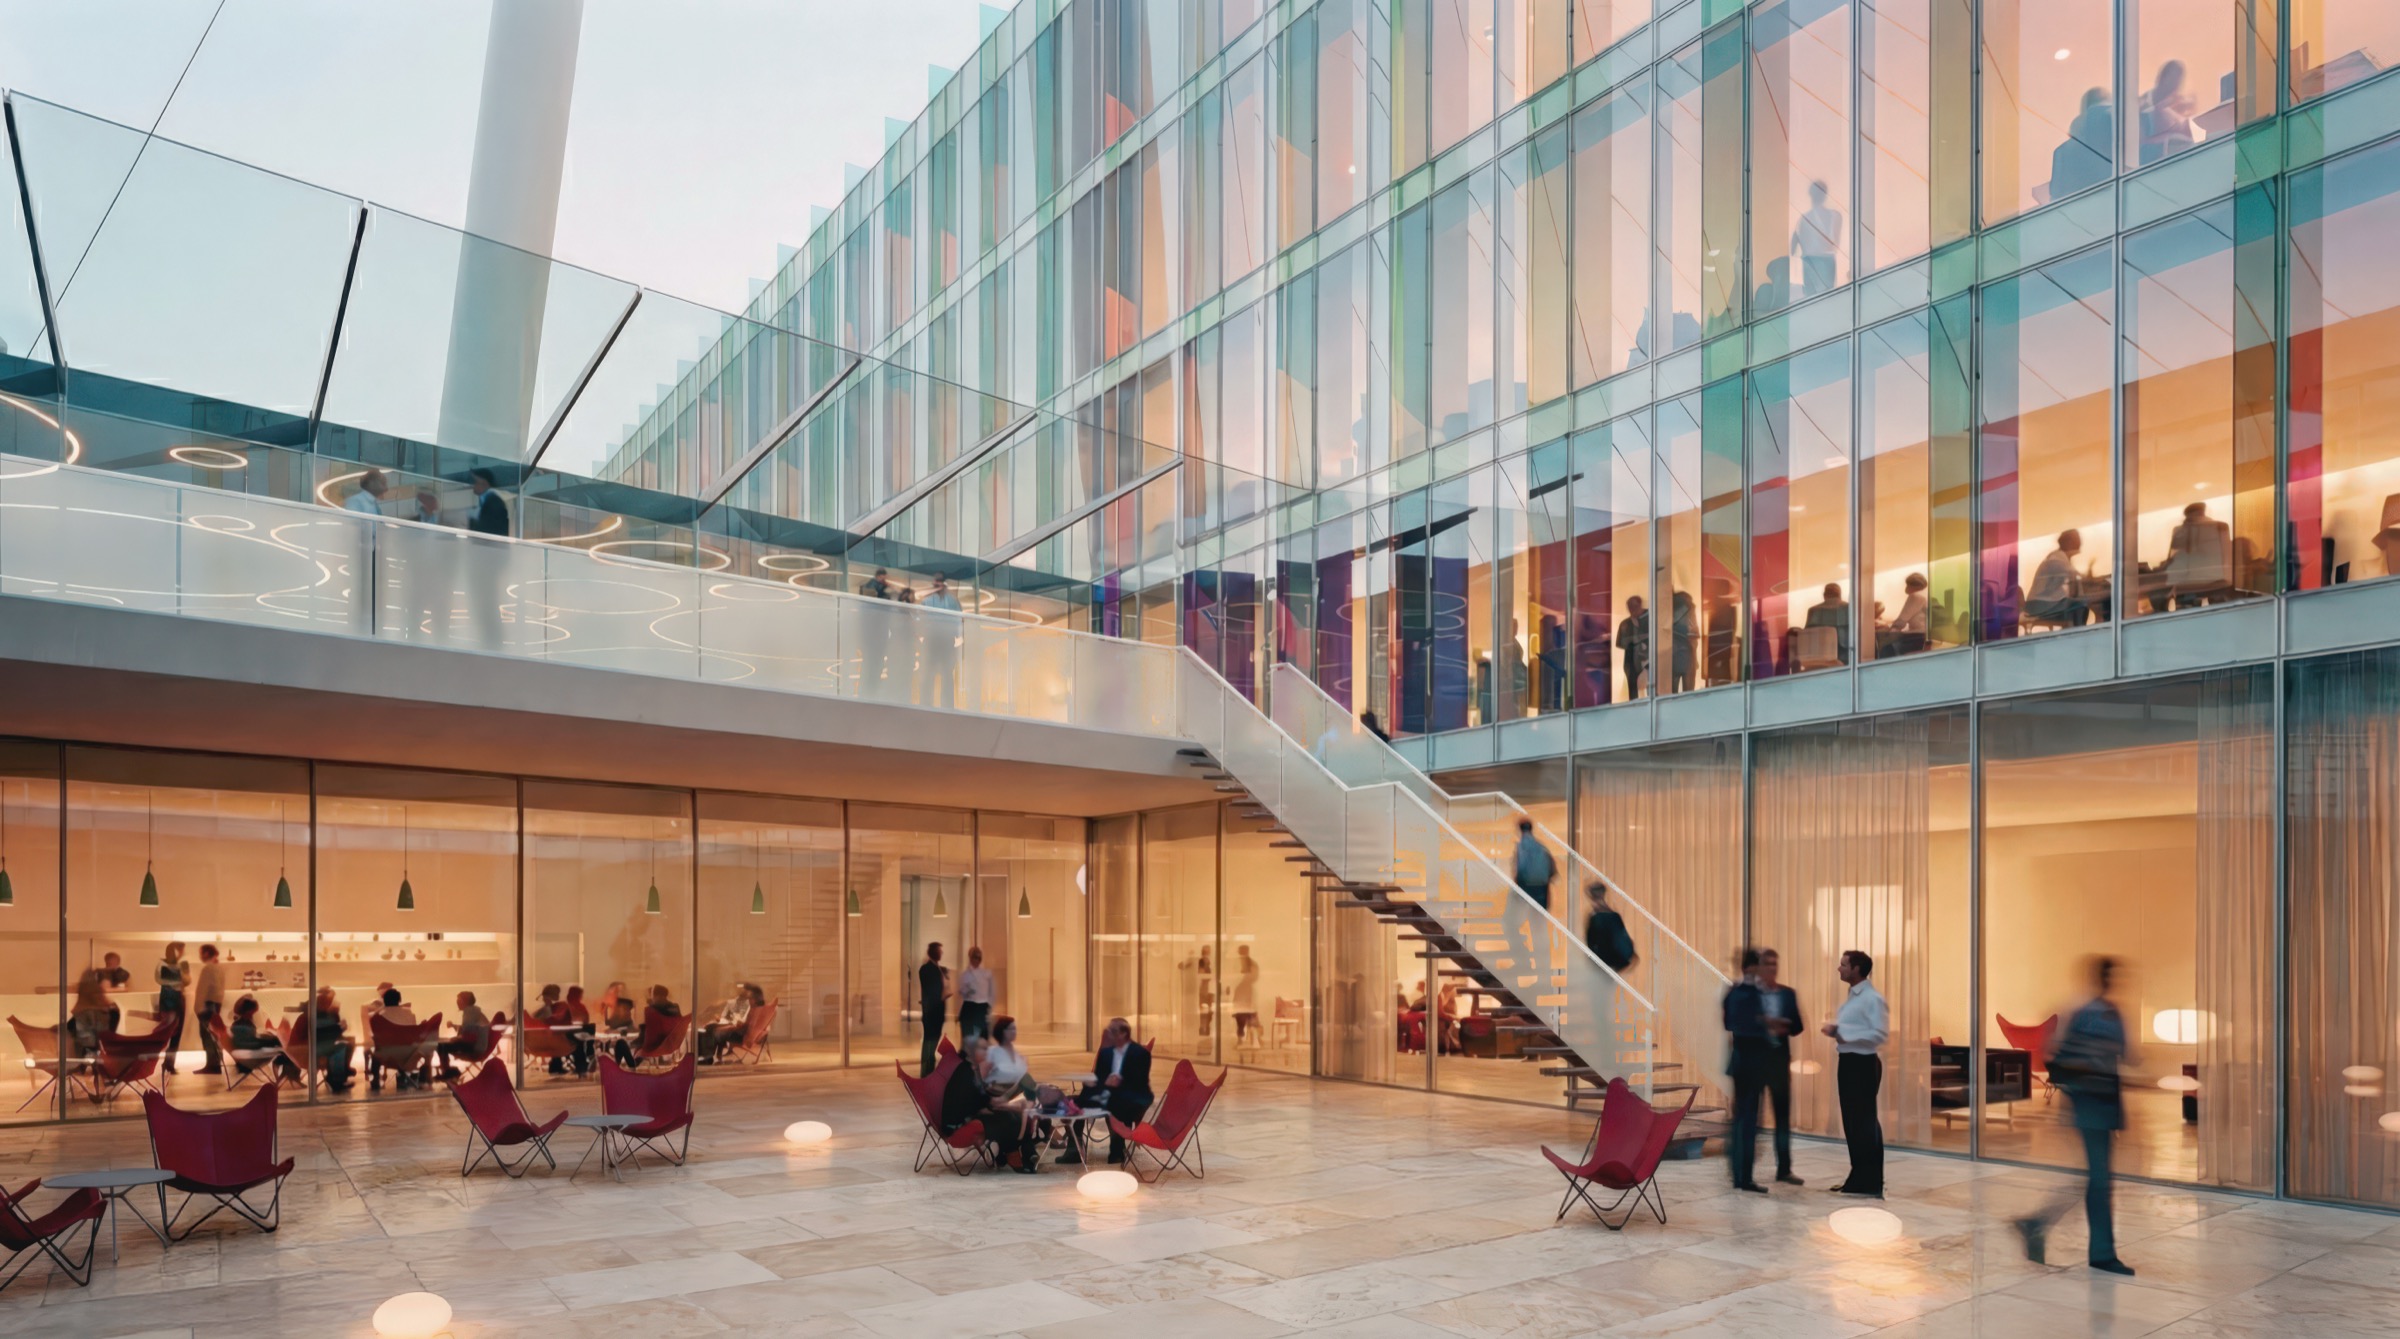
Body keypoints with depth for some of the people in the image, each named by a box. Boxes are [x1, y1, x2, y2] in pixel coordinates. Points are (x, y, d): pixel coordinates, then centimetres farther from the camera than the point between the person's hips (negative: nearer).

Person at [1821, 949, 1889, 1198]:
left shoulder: (1872, 998, -15)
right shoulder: (1852, 996, 15)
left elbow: (1880, 1035, -22)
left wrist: (1842, 1032, -21)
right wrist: (1835, 1031, 4)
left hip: (1864, 1064, -10)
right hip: (1847, 1061, 10)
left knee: (1865, 1121, -3)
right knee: (1851, 1121, 14)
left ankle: (1872, 1182, 4)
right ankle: (1858, 1177, 22)